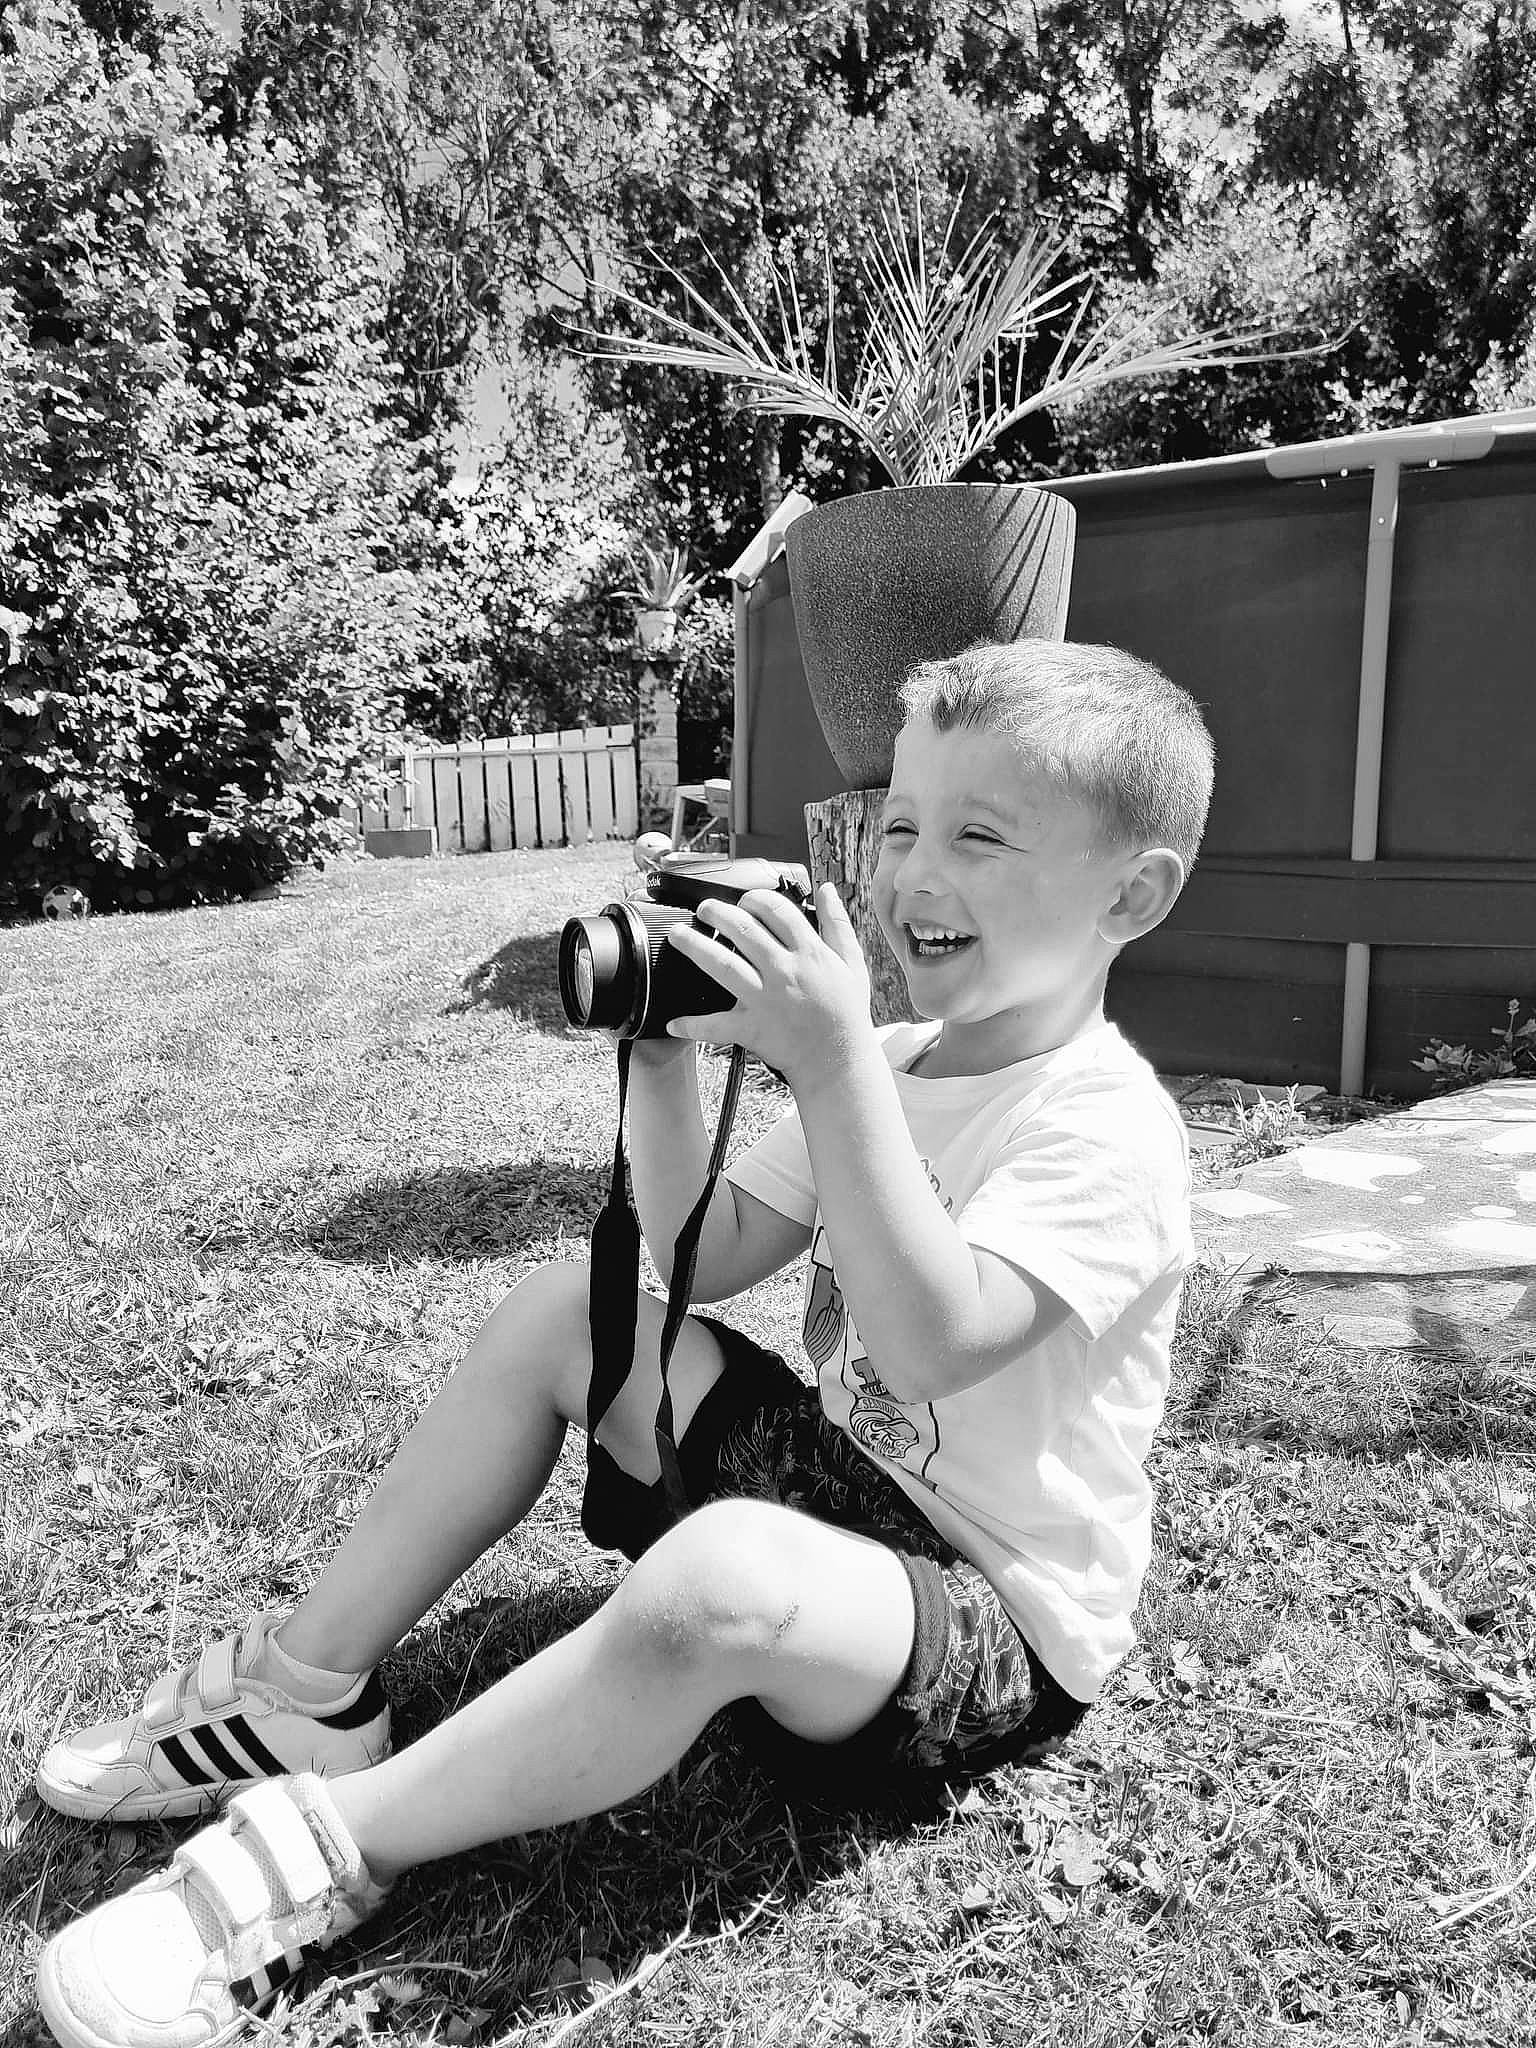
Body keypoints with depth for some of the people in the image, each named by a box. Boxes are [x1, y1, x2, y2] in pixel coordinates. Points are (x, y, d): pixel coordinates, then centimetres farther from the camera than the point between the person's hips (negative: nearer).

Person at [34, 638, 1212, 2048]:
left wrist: (837, 1066, -37)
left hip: (1001, 1627, -8)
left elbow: (934, 1342, -35)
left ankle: (339, 1841, -16)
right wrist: (667, 1056, -10)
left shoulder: (1107, 1128, -21)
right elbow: (698, 1259, 4)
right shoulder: (893, 1065, 4)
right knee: (572, 1310, 0)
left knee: (719, 1574, -39)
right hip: (841, 1479, 8)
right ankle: (311, 1692, 6)